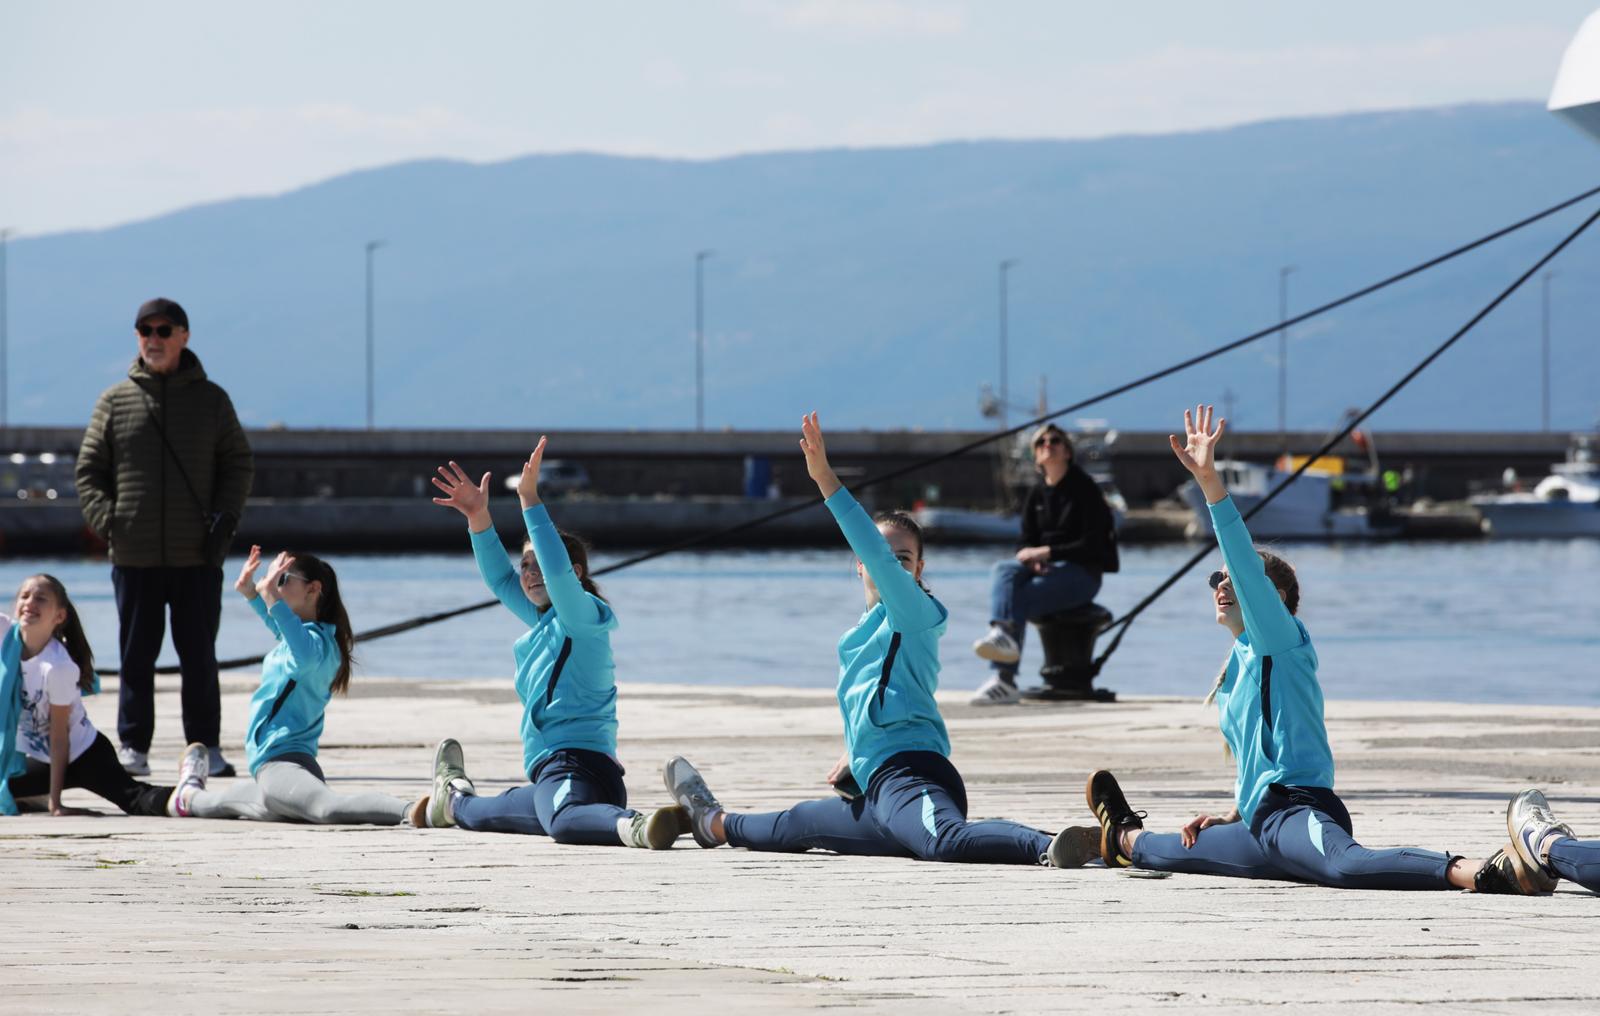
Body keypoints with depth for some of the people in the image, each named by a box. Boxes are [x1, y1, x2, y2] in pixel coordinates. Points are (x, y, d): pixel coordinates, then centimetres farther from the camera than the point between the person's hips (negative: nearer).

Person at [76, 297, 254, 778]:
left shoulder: (211, 400, 7)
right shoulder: (114, 401, 7)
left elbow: (239, 464, 10)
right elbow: (89, 470, 8)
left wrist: (224, 518, -4)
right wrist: (105, 521, -7)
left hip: (198, 556, 0)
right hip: (134, 556, 0)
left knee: (199, 655, 2)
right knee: (137, 656, 3)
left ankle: (205, 746, 8)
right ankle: (132, 745, 9)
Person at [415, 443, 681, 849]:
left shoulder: (584, 615, -4)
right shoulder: (544, 622, 22)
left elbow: (557, 571, -23)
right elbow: (500, 580, 30)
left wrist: (530, 500, -23)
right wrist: (479, 518, 18)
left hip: (575, 761, -10)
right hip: (553, 774, 10)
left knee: (564, 819, -43)